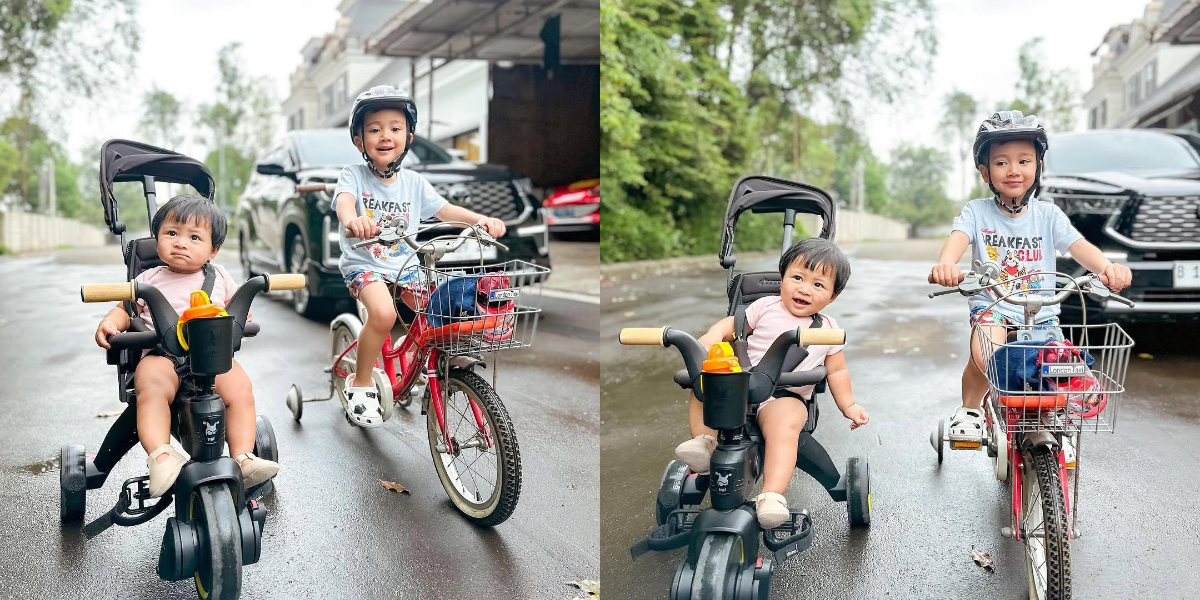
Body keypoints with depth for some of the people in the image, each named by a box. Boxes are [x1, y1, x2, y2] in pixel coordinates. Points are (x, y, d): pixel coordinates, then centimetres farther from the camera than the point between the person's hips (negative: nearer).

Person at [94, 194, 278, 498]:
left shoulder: (218, 276, 20)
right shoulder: (150, 279, 19)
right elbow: (125, 308, 21)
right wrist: (108, 324, 0)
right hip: (160, 353, -1)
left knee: (240, 387, -27)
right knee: (151, 389, -35)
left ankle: (243, 458, -26)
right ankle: (160, 456, -43)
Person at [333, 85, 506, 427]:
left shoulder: (413, 183, 6)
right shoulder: (354, 176, -7)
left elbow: (444, 210, -1)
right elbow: (344, 200, -27)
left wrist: (481, 219, -20)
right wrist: (351, 219, -53)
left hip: (405, 264, 5)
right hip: (363, 264, -5)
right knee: (383, 313, -32)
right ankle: (360, 383, -9)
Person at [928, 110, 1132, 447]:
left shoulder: (1048, 215, 5)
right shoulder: (977, 211, 0)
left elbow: (1078, 246, -9)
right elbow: (958, 239, -19)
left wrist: (1108, 267, -32)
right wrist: (946, 264, -44)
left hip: (1042, 314, 2)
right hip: (991, 308, -2)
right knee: (983, 357, -33)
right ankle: (969, 409, -2)